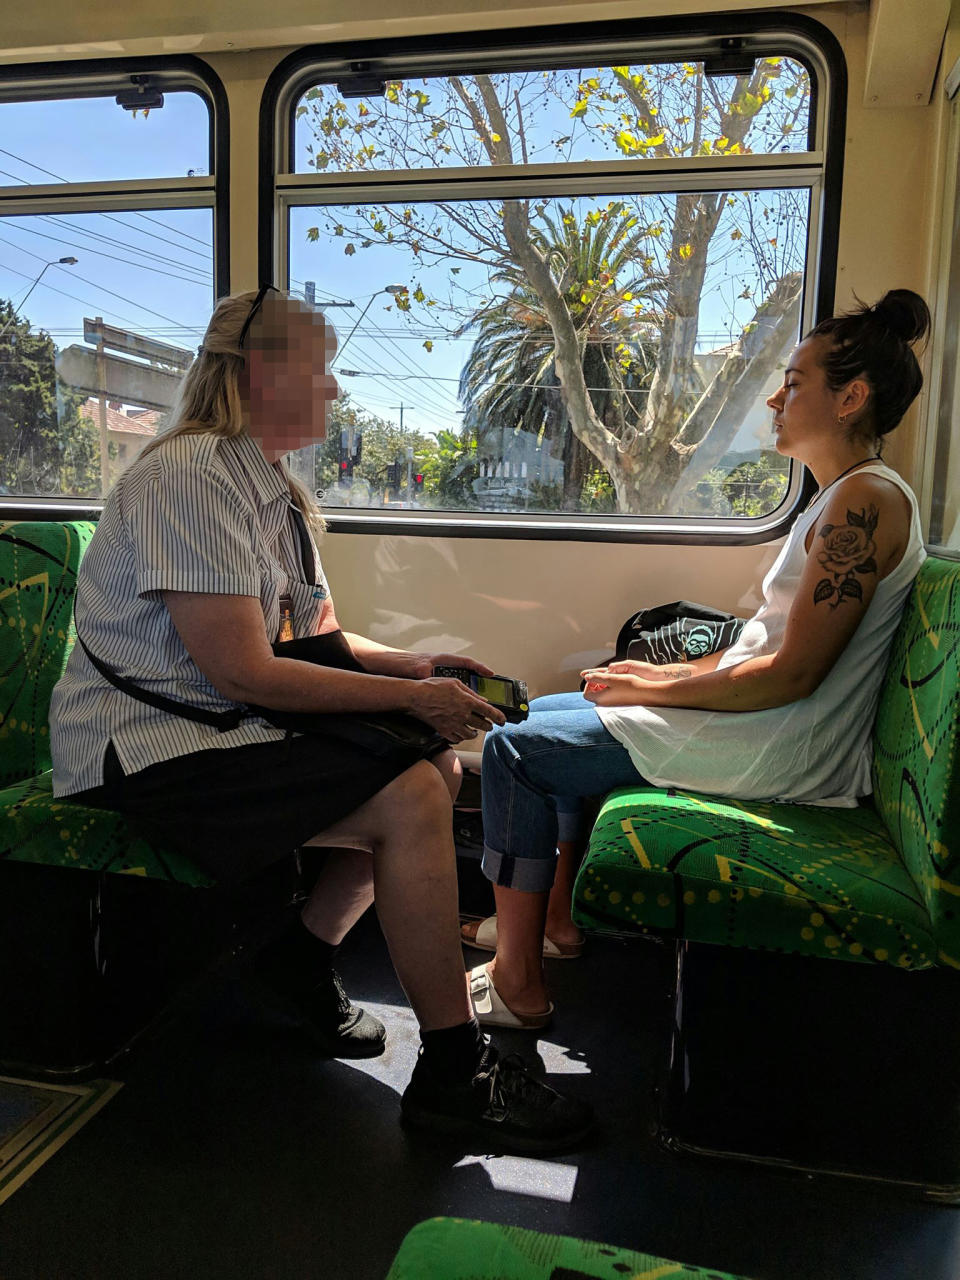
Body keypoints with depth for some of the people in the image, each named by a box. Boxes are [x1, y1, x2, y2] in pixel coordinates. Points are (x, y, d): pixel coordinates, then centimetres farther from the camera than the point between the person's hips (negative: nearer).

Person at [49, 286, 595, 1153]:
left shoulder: (273, 485, 13)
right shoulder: (191, 477, -17)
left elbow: (322, 633, 17)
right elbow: (240, 670, -24)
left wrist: (410, 665, -2)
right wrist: (408, 696, -19)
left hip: (220, 726, 10)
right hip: (145, 749, -9)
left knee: (439, 766, 1)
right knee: (410, 802, -23)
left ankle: (307, 956, 13)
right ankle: (452, 1072, -9)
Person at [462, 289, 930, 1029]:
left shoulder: (868, 499, -18)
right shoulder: (845, 496, 15)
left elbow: (791, 673, -23)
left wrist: (656, 689, -13)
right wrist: (671, 672, 7)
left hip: (783, 752, -11)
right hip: (765, 724, 11)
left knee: (513, 752, -9)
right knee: (549, 711, 19)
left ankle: (517, 984, 0)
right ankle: (557, 919, 24)